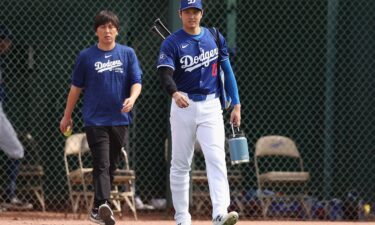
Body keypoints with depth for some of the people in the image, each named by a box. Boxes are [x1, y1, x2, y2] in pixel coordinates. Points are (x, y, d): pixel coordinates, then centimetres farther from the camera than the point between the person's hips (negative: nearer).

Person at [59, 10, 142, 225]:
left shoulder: (128, 54, 6)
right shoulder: (86, 56, 3)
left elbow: (137, 81, 2)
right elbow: (76, 87, 10)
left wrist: (132, 99, -20)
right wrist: (67, 116, 13)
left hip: (120, 119, 2)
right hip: (95, 120, -2)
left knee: (111, 166, 9)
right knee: (102, 165, -15)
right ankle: (103, 205, -26)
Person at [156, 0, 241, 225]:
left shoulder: (215, 38, 6)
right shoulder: (172, 43, -4)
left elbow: (227, 71, 11)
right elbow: (165, 74, -19)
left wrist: (236, 105, 5)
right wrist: (175, 93, -40)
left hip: (210, 106, 1)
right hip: (183, 105, -1)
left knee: (216, 158, -14)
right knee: (181, 163, 5)